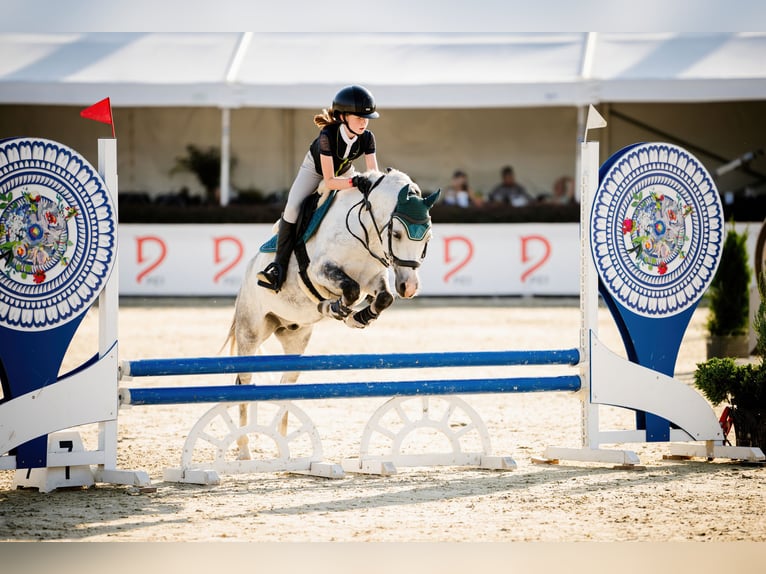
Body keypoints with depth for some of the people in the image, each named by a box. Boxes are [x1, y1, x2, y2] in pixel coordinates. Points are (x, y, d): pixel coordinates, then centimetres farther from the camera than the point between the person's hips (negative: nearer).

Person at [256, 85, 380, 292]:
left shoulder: (367, 138, -26)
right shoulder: (328, 135, -38)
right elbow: (329, 181, -40)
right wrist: (353, 182, -58)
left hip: (344, 172, 4)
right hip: (316, 168, -4)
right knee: (293, 207, -25)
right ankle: (280, 266, -20)